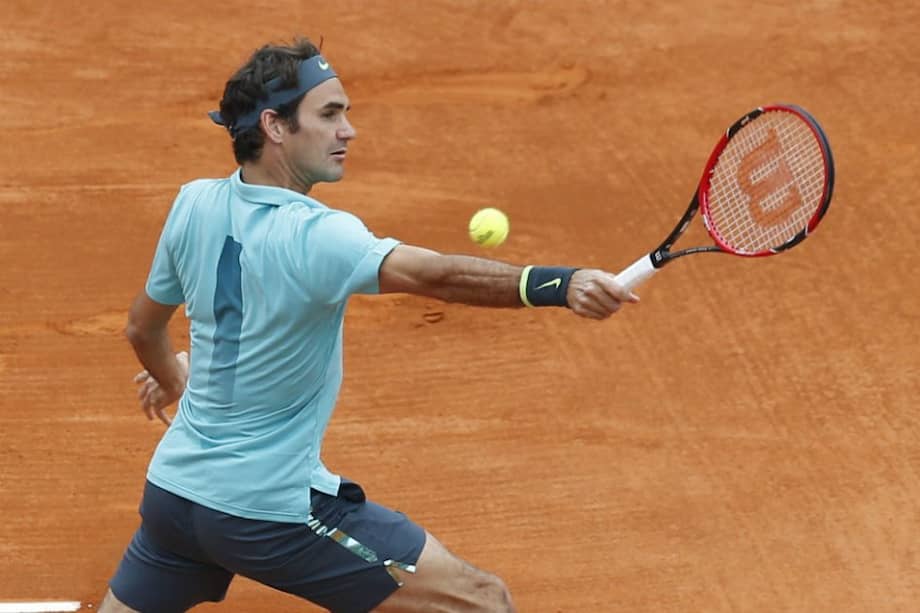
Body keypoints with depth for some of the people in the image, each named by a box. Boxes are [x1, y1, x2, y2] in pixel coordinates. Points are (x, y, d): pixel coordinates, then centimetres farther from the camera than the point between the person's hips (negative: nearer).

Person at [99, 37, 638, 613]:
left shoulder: (194, 204, 0)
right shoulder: (313, 237, -23)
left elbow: (144, 326, 15)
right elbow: (439, 275, -40)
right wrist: (560, 285, -51)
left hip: (172, 485, 8)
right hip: (273, 511, -7)